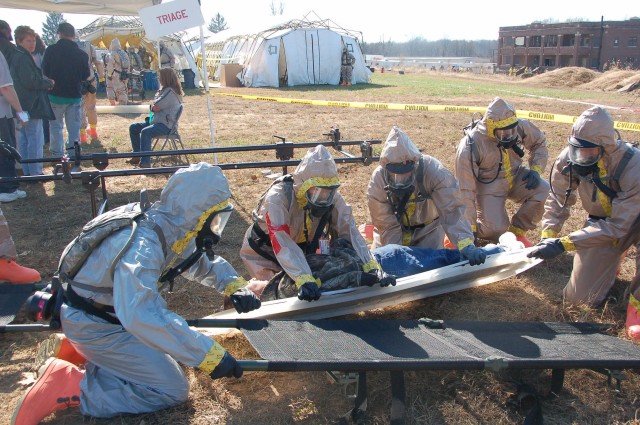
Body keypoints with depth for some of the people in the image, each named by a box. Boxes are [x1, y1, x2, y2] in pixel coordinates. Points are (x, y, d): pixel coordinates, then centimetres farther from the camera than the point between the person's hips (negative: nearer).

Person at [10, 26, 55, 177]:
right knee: (36, 139, -6)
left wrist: (44, 82, 3)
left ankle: (26, 172, 22)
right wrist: (48, 83, -7)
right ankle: (35, 173, -3)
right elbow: (30, 82, -21)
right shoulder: (24, 58, -15)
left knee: (24, 139, 14)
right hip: (31, 106, -11)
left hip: (22, 106, 11)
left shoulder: (17, 56, 16)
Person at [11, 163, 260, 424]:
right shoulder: (142, 245, -34)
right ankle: (66, 385, -6)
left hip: (115, 311, 9)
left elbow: (206, 262, 10)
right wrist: (209, 355, -43)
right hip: (94, 325, -9)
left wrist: (235, 286, -8)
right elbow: (144, 316, -47)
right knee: (172, 390, -9)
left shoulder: (173, 229, -6)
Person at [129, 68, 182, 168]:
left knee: (145, 132, -35)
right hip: (157, 121, 11)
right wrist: (154, 104, -2)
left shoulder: (170, 92, -16)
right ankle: (137, 156, 14)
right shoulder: (165, 90, 18)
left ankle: (145, 163, -39)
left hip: (166, 125, -11)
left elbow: (155, 107, -18)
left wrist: (153, 104, 4)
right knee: (133, 128, 10)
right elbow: (153, 106, 21)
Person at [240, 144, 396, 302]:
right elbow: (283, 244, -45)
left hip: (302, 250, 5)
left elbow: (349, 231, -25)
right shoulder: (278, 197, -36)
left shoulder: (333, 197, -21)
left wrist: (371, 267, -39)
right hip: (264, 252, -5)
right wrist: (304, 280, -58)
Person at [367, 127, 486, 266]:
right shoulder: (377, 181, -29)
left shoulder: (434, 170, -34)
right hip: (396, 227, 1)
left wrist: (467, 245, -49)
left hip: (428, 227, -1)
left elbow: (451, 210, -38)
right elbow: (387, 226, -23)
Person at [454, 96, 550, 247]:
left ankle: (517, 231, -2)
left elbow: (539, 143, 10)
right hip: (489, 186, -5)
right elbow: (466, 189, -25)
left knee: (542, 190, -23)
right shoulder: (471, 146, -27)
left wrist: (536, 170, -9)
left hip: (515, 178, 5)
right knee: (496, 229, -24)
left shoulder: (520, 126, -14)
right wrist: (470, 227, -24)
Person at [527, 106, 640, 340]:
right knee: (579, 298, -2)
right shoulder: (568, 159, -22)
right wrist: (548, 236, -26)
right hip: (600, 222, 4)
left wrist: (564, 244, -40)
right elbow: (558, 200, -9)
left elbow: (617, 226, -35)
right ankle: (611, 259, 29)